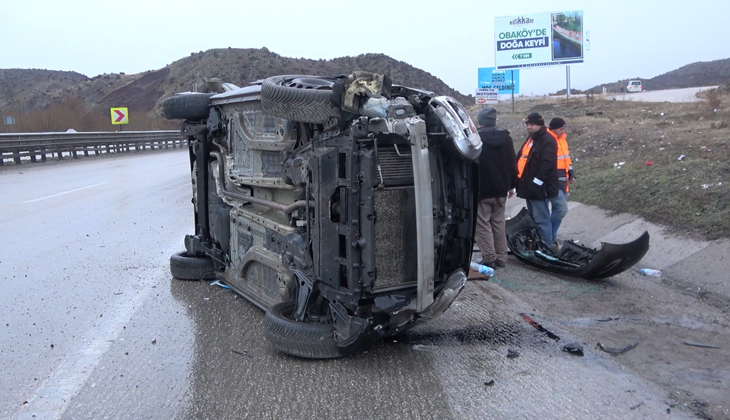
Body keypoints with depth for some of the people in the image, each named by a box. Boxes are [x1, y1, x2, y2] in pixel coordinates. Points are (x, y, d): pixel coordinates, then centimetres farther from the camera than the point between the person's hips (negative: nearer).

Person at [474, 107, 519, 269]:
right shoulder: (506, 137, 5)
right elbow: (512, 163, 8)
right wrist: (512, 185, 15)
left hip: (481, 190, -5)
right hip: (500, 189, 5)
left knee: (483, 225, 0)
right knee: (498, 223, 13)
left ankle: (489, 259, -3)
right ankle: (501, 258, 17)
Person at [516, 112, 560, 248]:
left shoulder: (548, 140, -13)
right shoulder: (531, 139, 18)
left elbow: (547, 164, -23)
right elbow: (522, 159, 23)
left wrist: (536, 181, -23)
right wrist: (524, 182, 16)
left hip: (538, 187, -10)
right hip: (529, 186, 10)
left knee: (541, 220, -7)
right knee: (533, 219, 18)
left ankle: (547, 247, -1)